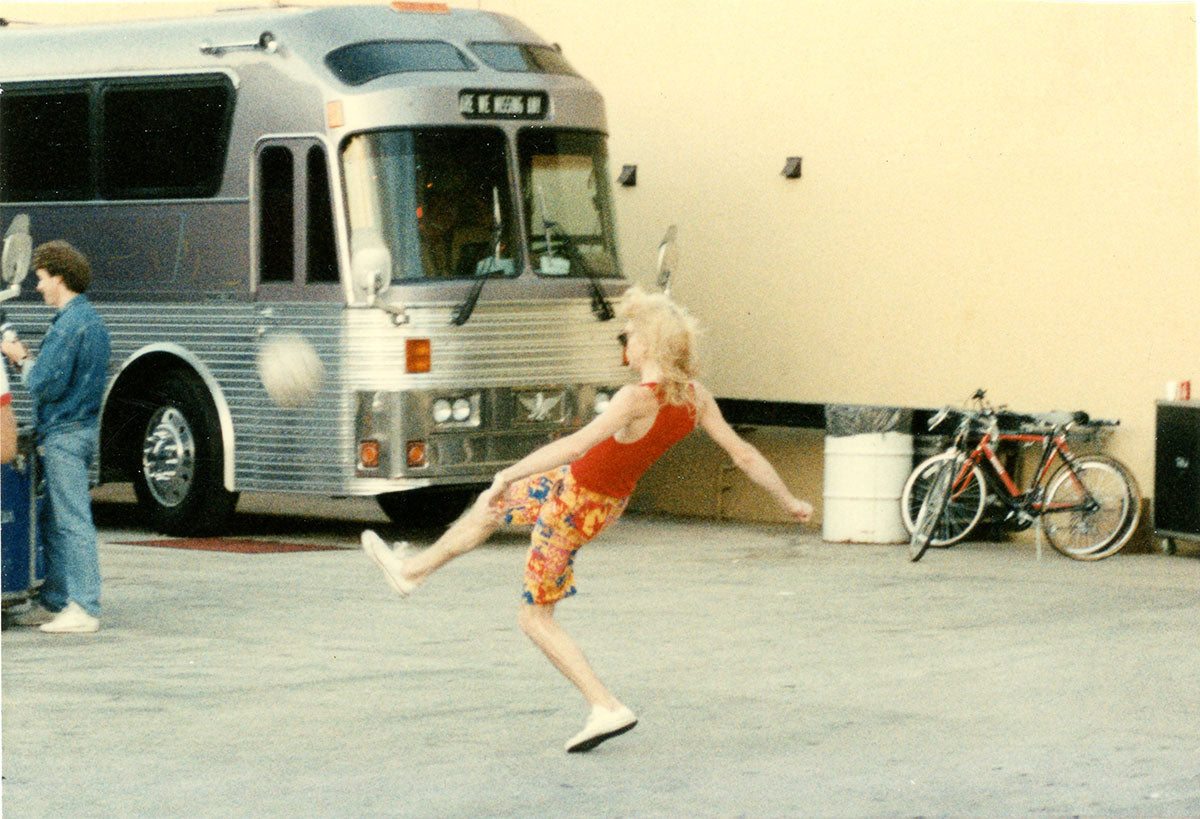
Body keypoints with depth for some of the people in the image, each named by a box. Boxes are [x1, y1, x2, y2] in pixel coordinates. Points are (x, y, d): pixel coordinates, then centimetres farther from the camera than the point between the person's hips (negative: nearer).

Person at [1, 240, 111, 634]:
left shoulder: (68, 325, -17)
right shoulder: (93, 321, 15)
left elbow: (47, 385, -19)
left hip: (65, 435, -10)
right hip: (82, 428, 10)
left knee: (72, 521, -8)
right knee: (51, 520, 16)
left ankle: (84, 609, -7)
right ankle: (54, 602, 21)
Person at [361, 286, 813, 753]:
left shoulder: (638, 399, -34)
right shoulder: (695, 397, -12)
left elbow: (576, 444, -42)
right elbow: (744, 454, -7)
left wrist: (508, 475, -40)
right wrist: (788, 502, 5)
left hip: (575, 505, -9)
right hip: (608, 501, 9)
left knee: (535, 618, 6)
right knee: (488, 508, 27)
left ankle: (607, 707, -1)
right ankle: (412, 569, 47)